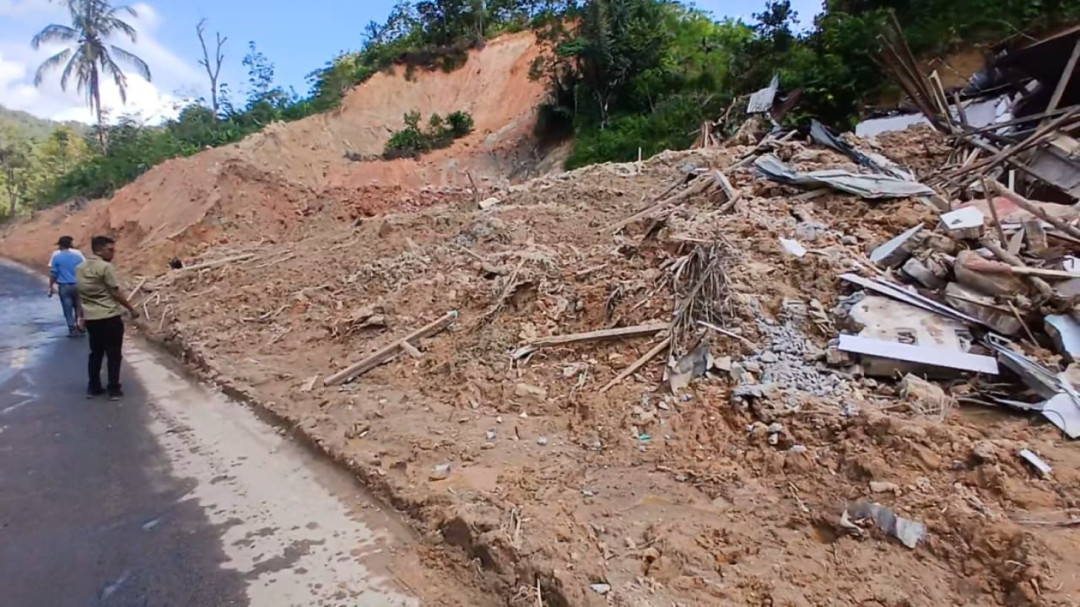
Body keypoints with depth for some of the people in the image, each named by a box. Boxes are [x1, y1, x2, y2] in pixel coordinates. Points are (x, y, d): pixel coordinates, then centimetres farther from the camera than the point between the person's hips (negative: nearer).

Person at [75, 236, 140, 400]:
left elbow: (80, 293, 15)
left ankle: (93, 387, 23)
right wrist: (132, 309, -4)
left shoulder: (80, 268, 9)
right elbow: (115, 293, -14)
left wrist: (82, 315, 24)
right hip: (109, 317, -7)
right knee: (114, 354, 2)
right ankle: (114, 390, 6)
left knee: (95, 353, 18)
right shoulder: (106, 267, -15)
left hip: (91, 317, 7)